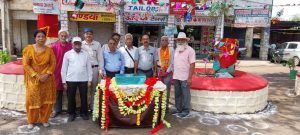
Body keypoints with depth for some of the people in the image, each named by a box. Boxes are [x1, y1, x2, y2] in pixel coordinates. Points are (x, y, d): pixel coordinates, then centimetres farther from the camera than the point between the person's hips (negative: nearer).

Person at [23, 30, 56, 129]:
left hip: (47, 79, 2)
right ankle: (31, 121, 19)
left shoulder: (49, 50, 4)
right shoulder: (29, 49, -2)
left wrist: (47, 74, -13)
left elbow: (53, 63, 1)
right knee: (33, 100, 2)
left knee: (46, 100, 4)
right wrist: (37, 76, -14)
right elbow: (26, 65, -6)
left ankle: (44, 119, 20)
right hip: (33, 79, -1)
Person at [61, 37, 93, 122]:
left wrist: (90, 80, 2)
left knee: (84, 97, 9)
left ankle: (84, 113, 25)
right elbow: (64, 68, 3)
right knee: (71, 98, 8)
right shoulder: (67, 54, 2)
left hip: (83, 80, 1)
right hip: (71, 80, -1)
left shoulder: (85, 54, 6)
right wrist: (64, 82, 0)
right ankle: (71, 113, 24)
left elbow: (89, 68, 7)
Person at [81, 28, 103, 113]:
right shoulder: (81, 44, 4)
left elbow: (100, 58, 5)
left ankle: (93, 107, 18)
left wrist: (100, 70, 0)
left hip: (94, 68, 1)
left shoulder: (97, 44, 6)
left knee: (93, 89, 6)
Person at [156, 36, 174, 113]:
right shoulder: (158, 50, 5)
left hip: (168, 71, -2)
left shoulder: (171, 50, 0)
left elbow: (172, 62, -3)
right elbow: (157, 61, 4)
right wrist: (161, 69, -8)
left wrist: (167, 71, -8)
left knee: (167, 89, -2)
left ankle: (166, 106, 6)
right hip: (160, 71, 2)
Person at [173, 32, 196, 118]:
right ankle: (178, 109, 26)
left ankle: (185, 111, 15)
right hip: (176, 77, 6)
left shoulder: (190, 50, -9)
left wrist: (189, 78, -17)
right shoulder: (176, 50, 11)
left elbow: (192, 65, -13)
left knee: (185, 95, 3)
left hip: (185, 78, -6)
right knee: (177, 94, 14)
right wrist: (173, 75, 12)